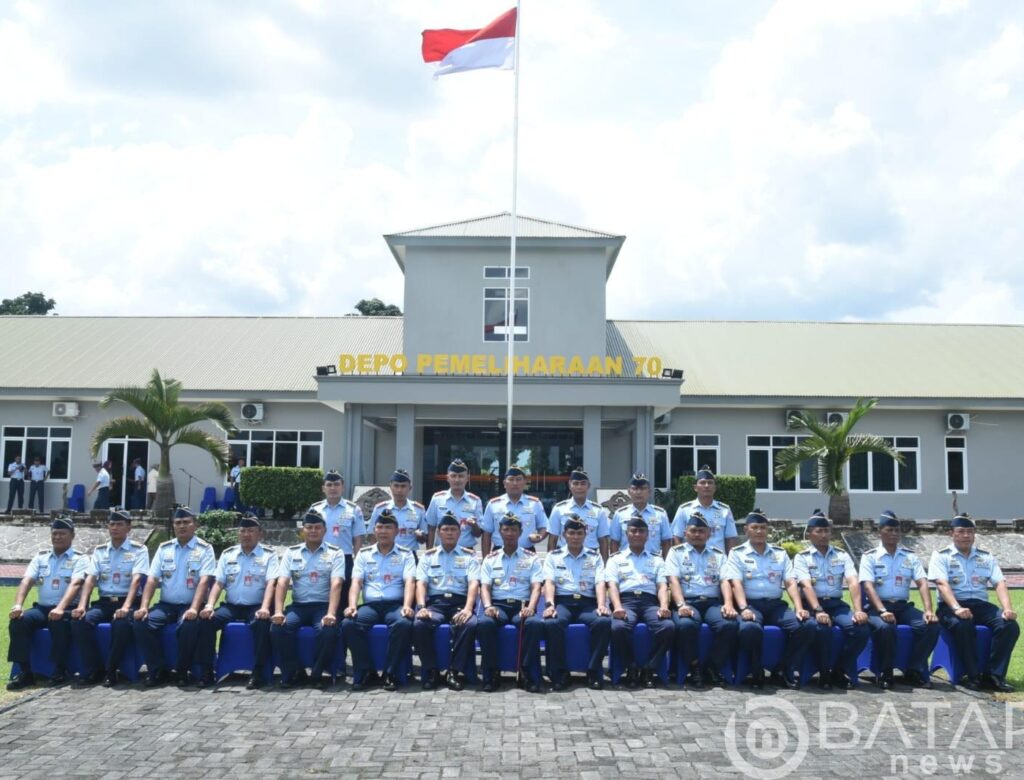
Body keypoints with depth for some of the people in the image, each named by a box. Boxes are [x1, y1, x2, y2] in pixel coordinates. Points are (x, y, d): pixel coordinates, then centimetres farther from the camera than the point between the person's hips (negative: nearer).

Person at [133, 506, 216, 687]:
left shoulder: (204, 549, -1)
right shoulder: (164, 548, 11)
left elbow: (204, 581, -14)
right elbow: (152, 579, 4)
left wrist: (194, 608, -28)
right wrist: (144, 606, -12)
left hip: (189, 606, -4)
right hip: (166, 605, 4)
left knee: (189, 625, -35)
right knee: (141, 623, -23)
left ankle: (183, 671, -11)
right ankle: (157, 670, -9)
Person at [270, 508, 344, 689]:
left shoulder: (335, 553, 2)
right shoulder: (291, 553, 9)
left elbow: (336, 585, -11)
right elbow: (282, 583, -1)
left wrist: (331, 614, -27)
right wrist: (278, 611, -18)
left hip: (323, 605, -2)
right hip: (298, 606, 2)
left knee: (329, 630, -33)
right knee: (278, 627, -26)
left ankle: (318, 673, -9)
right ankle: (293, 672, -7)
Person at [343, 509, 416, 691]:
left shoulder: (405, 554, 12)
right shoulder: (364, 554, 17)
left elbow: (410, 582, -2)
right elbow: (356, 582, 6)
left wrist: (407, 606, -22)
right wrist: (352, 606, -13)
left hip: (396, 604, -2)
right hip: (370, 605, 2)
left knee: (404, 624, -36)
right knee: (348, 624, -29)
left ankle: (390, 673, -20)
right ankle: (364, 671, -13)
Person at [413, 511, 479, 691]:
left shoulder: (469, 556, 13)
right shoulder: (428, 556, 17)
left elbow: (474, 584, -1)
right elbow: (421, 583, 5)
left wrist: (468, 608, -20)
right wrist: (421, 607, -15)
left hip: (460, 602, -1)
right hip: (435, 602, 1)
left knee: (470, 624, -34)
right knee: (419, 624, -30)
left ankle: (455, 672, -21)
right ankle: (431, 671, -15)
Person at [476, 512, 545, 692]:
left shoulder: (531, 558, 13)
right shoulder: (490, 559, 17)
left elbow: (536, 587, 2)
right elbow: (485, 587, 7)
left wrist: (530, 607, -19)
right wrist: (488, 606, -15)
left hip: (522, 606, -1)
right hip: (498, 605, 1)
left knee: (536, 623, -36)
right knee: (484, 623, -34)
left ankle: (526, 672, -21)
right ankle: (492, 673, -19)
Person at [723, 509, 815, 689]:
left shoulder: (780, 553, 18)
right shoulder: (737, 553, 7)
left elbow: (790, 583, 8)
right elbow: (736, 583, -6)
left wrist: (799, 608, -10)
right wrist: (744, 608, -24)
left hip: (776, 605, 4)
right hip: (751, 604, -4)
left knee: (807, 626, -23)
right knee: (749, 628, -38)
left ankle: (784, 671, -6)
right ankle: (757, 672, -11)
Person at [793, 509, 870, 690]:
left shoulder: (842, 556, 12)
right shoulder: (802, 557, 3)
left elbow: (853, 582, -3)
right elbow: (807, 585, -13)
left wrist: (858, 610, -20)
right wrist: (818, 611, -30)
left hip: (837, 604, 3)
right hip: (813, 605, -3)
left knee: (861, 628, -25)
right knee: (822, 628, -36)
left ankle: (842, 671, -4)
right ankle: (824, 673, -12)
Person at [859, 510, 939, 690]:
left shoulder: (910, 557, 12)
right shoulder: (869, 556, 1)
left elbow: (922, 583, 1)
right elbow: (868, 586, -12)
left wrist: (928, 610, -16)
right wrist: (882, 611, -27)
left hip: (903, 606, 4)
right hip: (877, 606, -4)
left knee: (931, 625, -22)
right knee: (885, 627, -36)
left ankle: (914, 671, -6)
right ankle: (885, 673, -14)